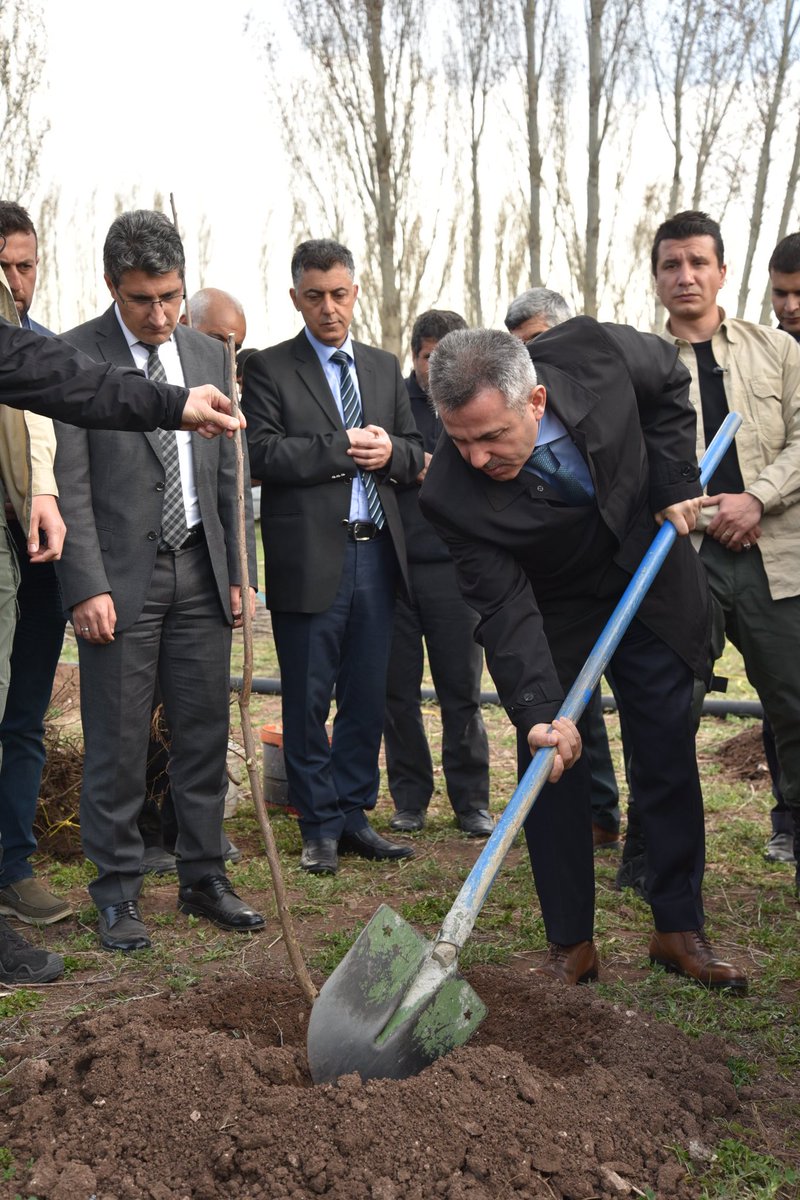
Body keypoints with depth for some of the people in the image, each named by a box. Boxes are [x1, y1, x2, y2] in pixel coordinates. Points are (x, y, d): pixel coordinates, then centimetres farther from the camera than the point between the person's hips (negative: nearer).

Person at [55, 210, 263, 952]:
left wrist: (237, 573, 10)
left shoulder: (210, 355, 12)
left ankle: (203, 878, 22)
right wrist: (87, 587, -15)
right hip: (121, 578, -5)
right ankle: (118, 894, 14)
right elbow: (70, 483, -9)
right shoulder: (73, 356, -5)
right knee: (117, 744, 1)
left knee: (204, 734, 10)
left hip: (200, 574, 5)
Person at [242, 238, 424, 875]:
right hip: (309, 555, -4)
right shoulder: (270, 368, 1)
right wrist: (343, 448, -14)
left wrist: (390, 450, -7)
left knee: (367, 696, 10)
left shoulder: (385, 367, 16)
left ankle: (354, 815, 22)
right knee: (308, 701, 3)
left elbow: (415, 454, 15)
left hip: (377, 553, 5)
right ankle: (321, 827, 16)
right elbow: (263, 453, -11)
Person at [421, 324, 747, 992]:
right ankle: (570, 944, 9)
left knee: (669, 759, 6)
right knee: (552, 764, -6)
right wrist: (536, 712, -40)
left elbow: (669, 381, -6)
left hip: (651, 586, 2)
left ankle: (680, 932, 19)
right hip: (550, 616, -2)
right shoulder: (452, 495, -31)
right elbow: (505, 610, -29)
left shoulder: (596, 354, -29)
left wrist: (673, 482, -13)